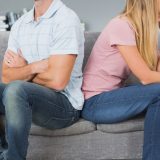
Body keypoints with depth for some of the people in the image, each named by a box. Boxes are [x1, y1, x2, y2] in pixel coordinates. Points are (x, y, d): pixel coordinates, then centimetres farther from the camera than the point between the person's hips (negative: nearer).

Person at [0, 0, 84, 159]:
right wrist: (34, 67, -17)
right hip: (25, 98, 7)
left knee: (15, 90, -32)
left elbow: (57, 81, -21)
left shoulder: (66, 20, -13)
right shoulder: (20, 24, 8)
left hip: (65, 104, -7)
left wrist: (22, 71, -5)